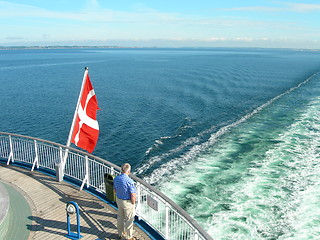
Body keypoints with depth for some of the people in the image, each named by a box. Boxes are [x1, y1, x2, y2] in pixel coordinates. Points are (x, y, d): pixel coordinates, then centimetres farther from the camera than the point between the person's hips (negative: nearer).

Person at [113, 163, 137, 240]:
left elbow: (115, 190, 7)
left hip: (118, 200, 7)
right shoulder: (129, 181, -28)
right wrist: (133, 203, -7)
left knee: (120, 217, 23)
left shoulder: (116, 178, -6)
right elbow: (133, 195, -24)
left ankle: (120, 234, 40)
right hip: (127, 202, -7)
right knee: (129, 220, 10)